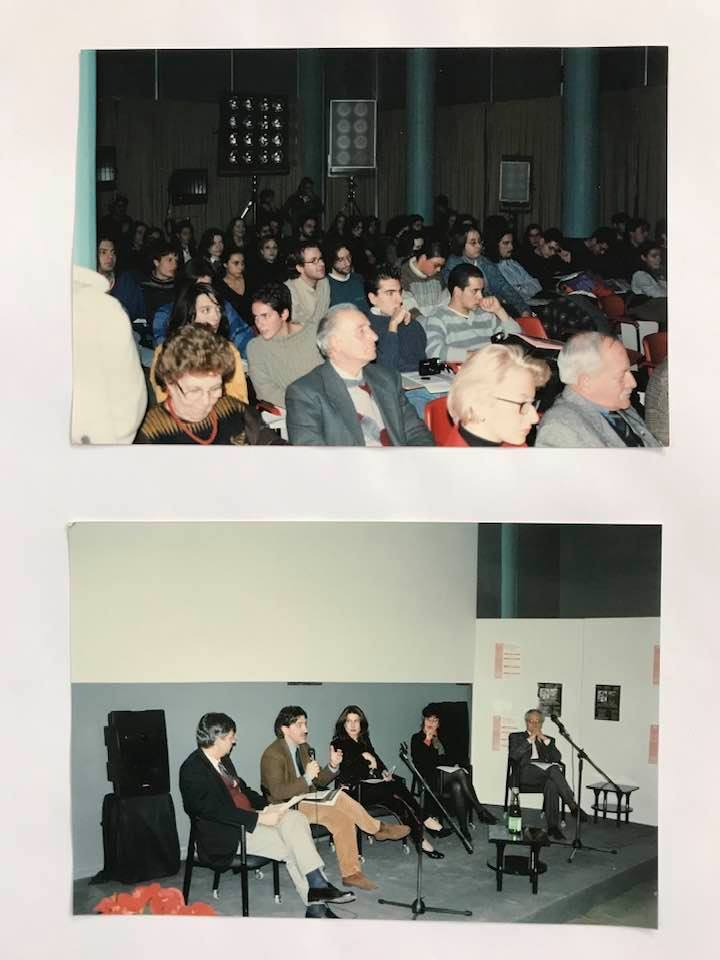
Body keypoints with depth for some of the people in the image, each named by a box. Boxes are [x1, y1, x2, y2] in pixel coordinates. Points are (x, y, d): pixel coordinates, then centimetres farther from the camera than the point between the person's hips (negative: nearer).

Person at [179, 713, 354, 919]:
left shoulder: (223, 760, 12)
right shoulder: (192, 770, -17)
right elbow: (215, 810, -24)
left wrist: (268, 807, 4)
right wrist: (260, 818, -25)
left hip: (248, 820, 8)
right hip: (225, 836, -8)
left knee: (295, 819, -14)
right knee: (290, 847, -19)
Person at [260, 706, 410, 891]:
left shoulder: (303, 748, 12)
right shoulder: (273, 754, -15)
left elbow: (319, 781, 14)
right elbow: (277, 792, -25)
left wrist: (332, 766, -7)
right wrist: (306, 778, -32)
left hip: (306, 803, 8)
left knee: (342, 819, -17)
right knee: (338, 798, -25)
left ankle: (351, 874, -13)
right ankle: (378, 828, -7)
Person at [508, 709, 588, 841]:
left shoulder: (548, 739, 29)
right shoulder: (516, 737, 22)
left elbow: (557, 758, 10)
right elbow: (514, 755, 0)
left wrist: (545, 740, 2)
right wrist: (530, 739, -2)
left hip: (546, 770, 3)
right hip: (526, 772, -3)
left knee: (551, 784, -38)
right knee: (553, 770, -35)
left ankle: (553, 826, -40)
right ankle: (573, 806, -37)